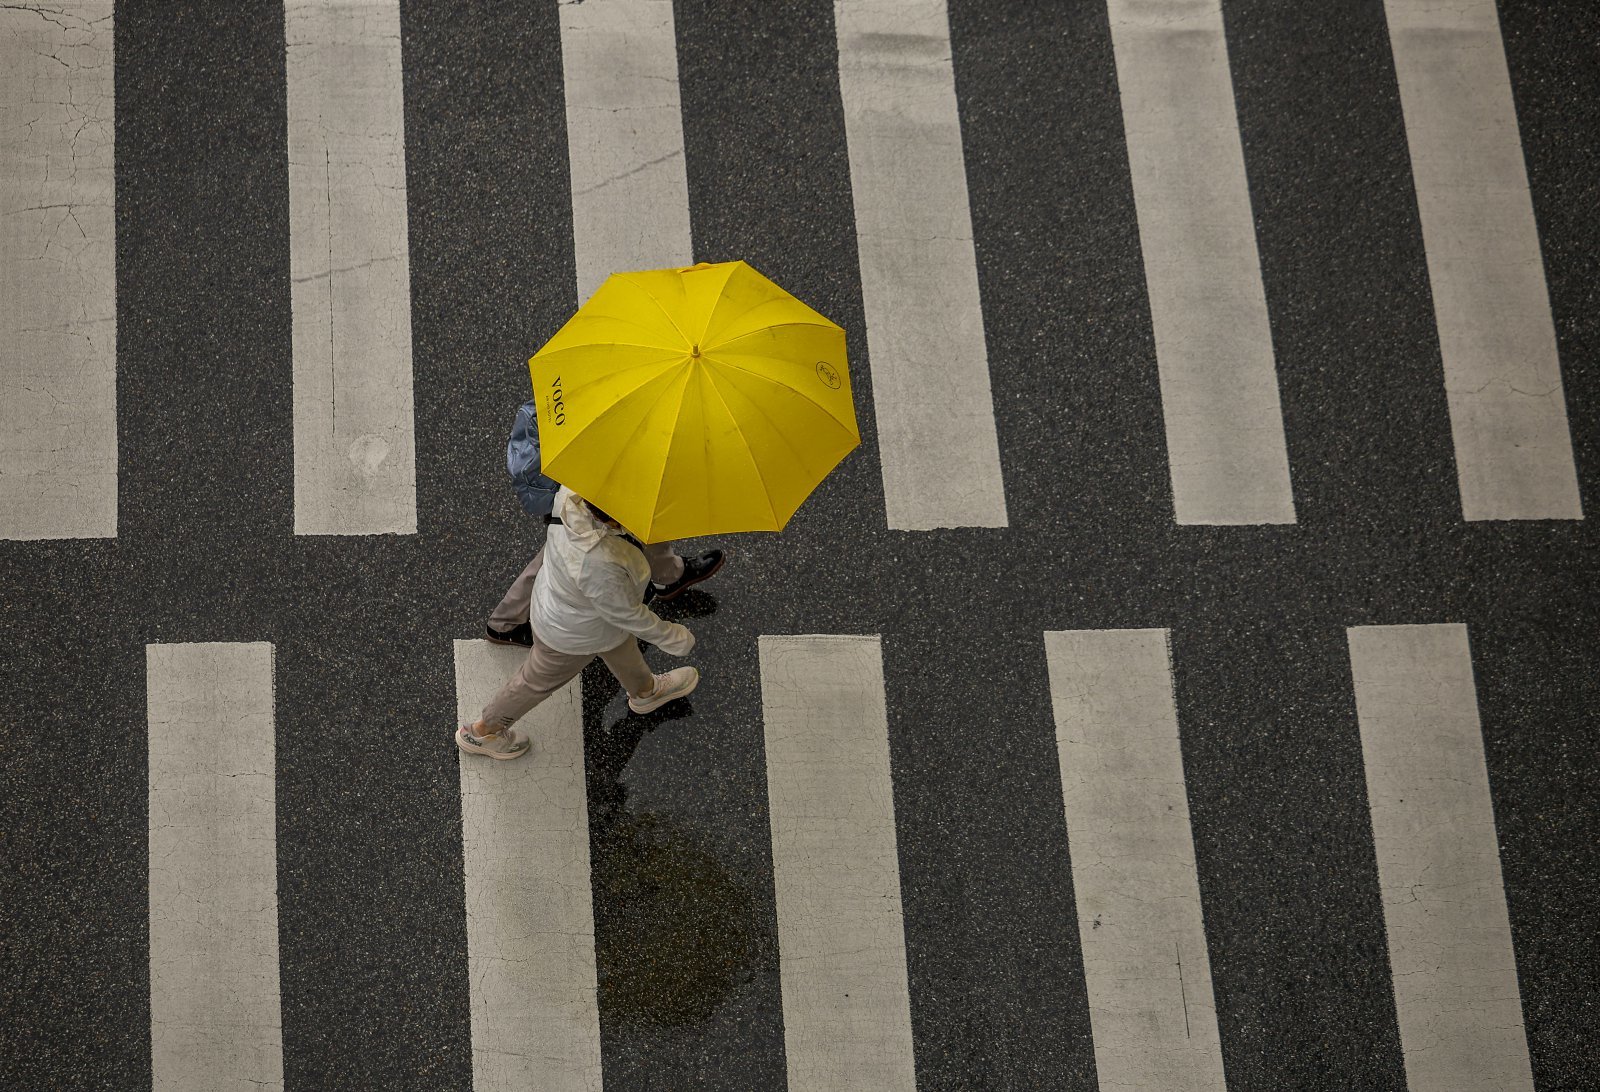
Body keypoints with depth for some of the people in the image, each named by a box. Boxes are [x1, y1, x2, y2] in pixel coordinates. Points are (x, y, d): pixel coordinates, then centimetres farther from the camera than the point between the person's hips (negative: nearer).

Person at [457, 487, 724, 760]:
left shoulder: (572, 493, -29)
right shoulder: (599, 564, -47)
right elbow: (626, 614, -28)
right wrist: (671, 638, -13)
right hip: (573, 636, -7)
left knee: (622, 647, 34)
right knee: (538, 682, 22)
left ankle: (645, 691, 66)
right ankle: (481, 732, 47)